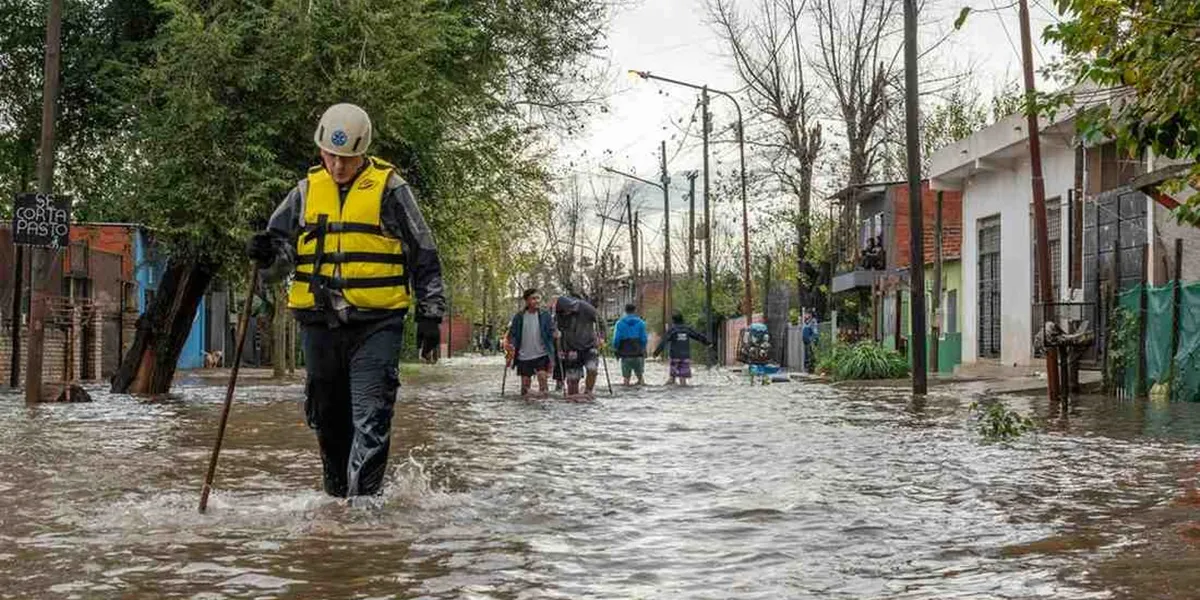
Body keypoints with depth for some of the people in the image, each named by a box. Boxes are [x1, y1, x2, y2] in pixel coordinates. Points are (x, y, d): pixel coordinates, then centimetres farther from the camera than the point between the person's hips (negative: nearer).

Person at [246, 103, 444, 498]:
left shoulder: (389, 189, 0)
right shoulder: (306, 191, 10)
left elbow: (423, 255, 3)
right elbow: (280, 249, 11)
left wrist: (429, 314, 0)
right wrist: (268, 254, -14)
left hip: (376, 323, -4)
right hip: (320, 323, 5)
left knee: (370, 418, -13)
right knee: (327, 419, 13)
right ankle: (337, 497, 27)